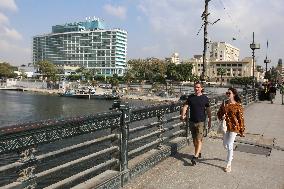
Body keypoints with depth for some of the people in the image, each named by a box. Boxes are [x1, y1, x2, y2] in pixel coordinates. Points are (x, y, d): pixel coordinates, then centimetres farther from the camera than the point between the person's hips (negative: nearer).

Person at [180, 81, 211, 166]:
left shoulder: (205, 98, -2)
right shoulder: (190, 97, 3)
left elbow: (208, 110, 3)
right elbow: (185, 106, -4)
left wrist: (209, 121, 5)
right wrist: (183, 115, -20)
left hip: (201, 122, -3)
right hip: (192, 121, 4)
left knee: (199, 140, -8)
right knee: (194, 139, 14)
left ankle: (195, 157, -8)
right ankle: (198, 153, 31)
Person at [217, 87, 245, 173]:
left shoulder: (238, 105, -10)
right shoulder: (224, 103, 3)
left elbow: (241, 118, -7)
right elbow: (219, 113, 14)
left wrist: (241, 130, -7)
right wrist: (222, 116, -9)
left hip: (234, 127, -5)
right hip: (225, 126, 5)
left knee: (229, 145, -4)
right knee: (225, 144, 15)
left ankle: (229, 164, 9)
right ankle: (230, 155, 46)